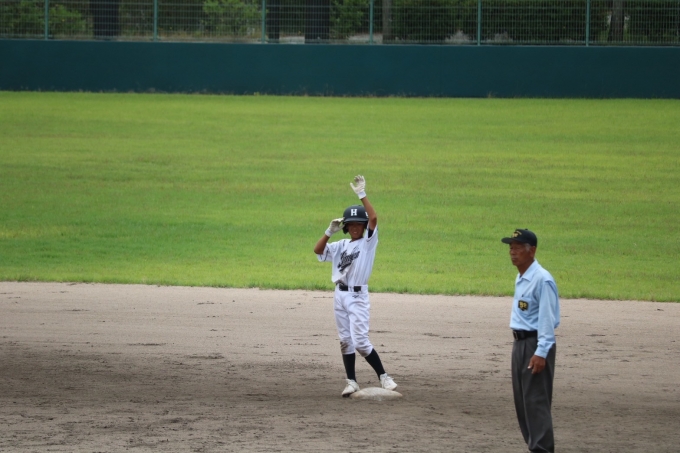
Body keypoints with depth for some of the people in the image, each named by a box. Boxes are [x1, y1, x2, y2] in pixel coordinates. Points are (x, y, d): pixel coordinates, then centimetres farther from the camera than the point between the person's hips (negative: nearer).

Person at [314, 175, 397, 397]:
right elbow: (318, 250, 7)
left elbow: (373, 218, -18)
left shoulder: (368, 241, -3)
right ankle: (351, 381, 12)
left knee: (360, 341, -13)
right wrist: (330, 231, -4)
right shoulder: (341, 245, 13)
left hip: (358, 296, -6)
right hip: (340, 295, 6)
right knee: (345, 341, 7)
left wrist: (361, 194, -21)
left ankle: (383, 377, -5)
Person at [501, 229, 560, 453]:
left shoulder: (542, 280, -16)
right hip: (520, 342, 10)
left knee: (536, 400, -11)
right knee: (522, 400, 12)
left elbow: (547, 319, -19)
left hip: (536, 344, -10)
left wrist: (541, 352, -23)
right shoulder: (520, 279, 14)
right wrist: (520, 346, 14)